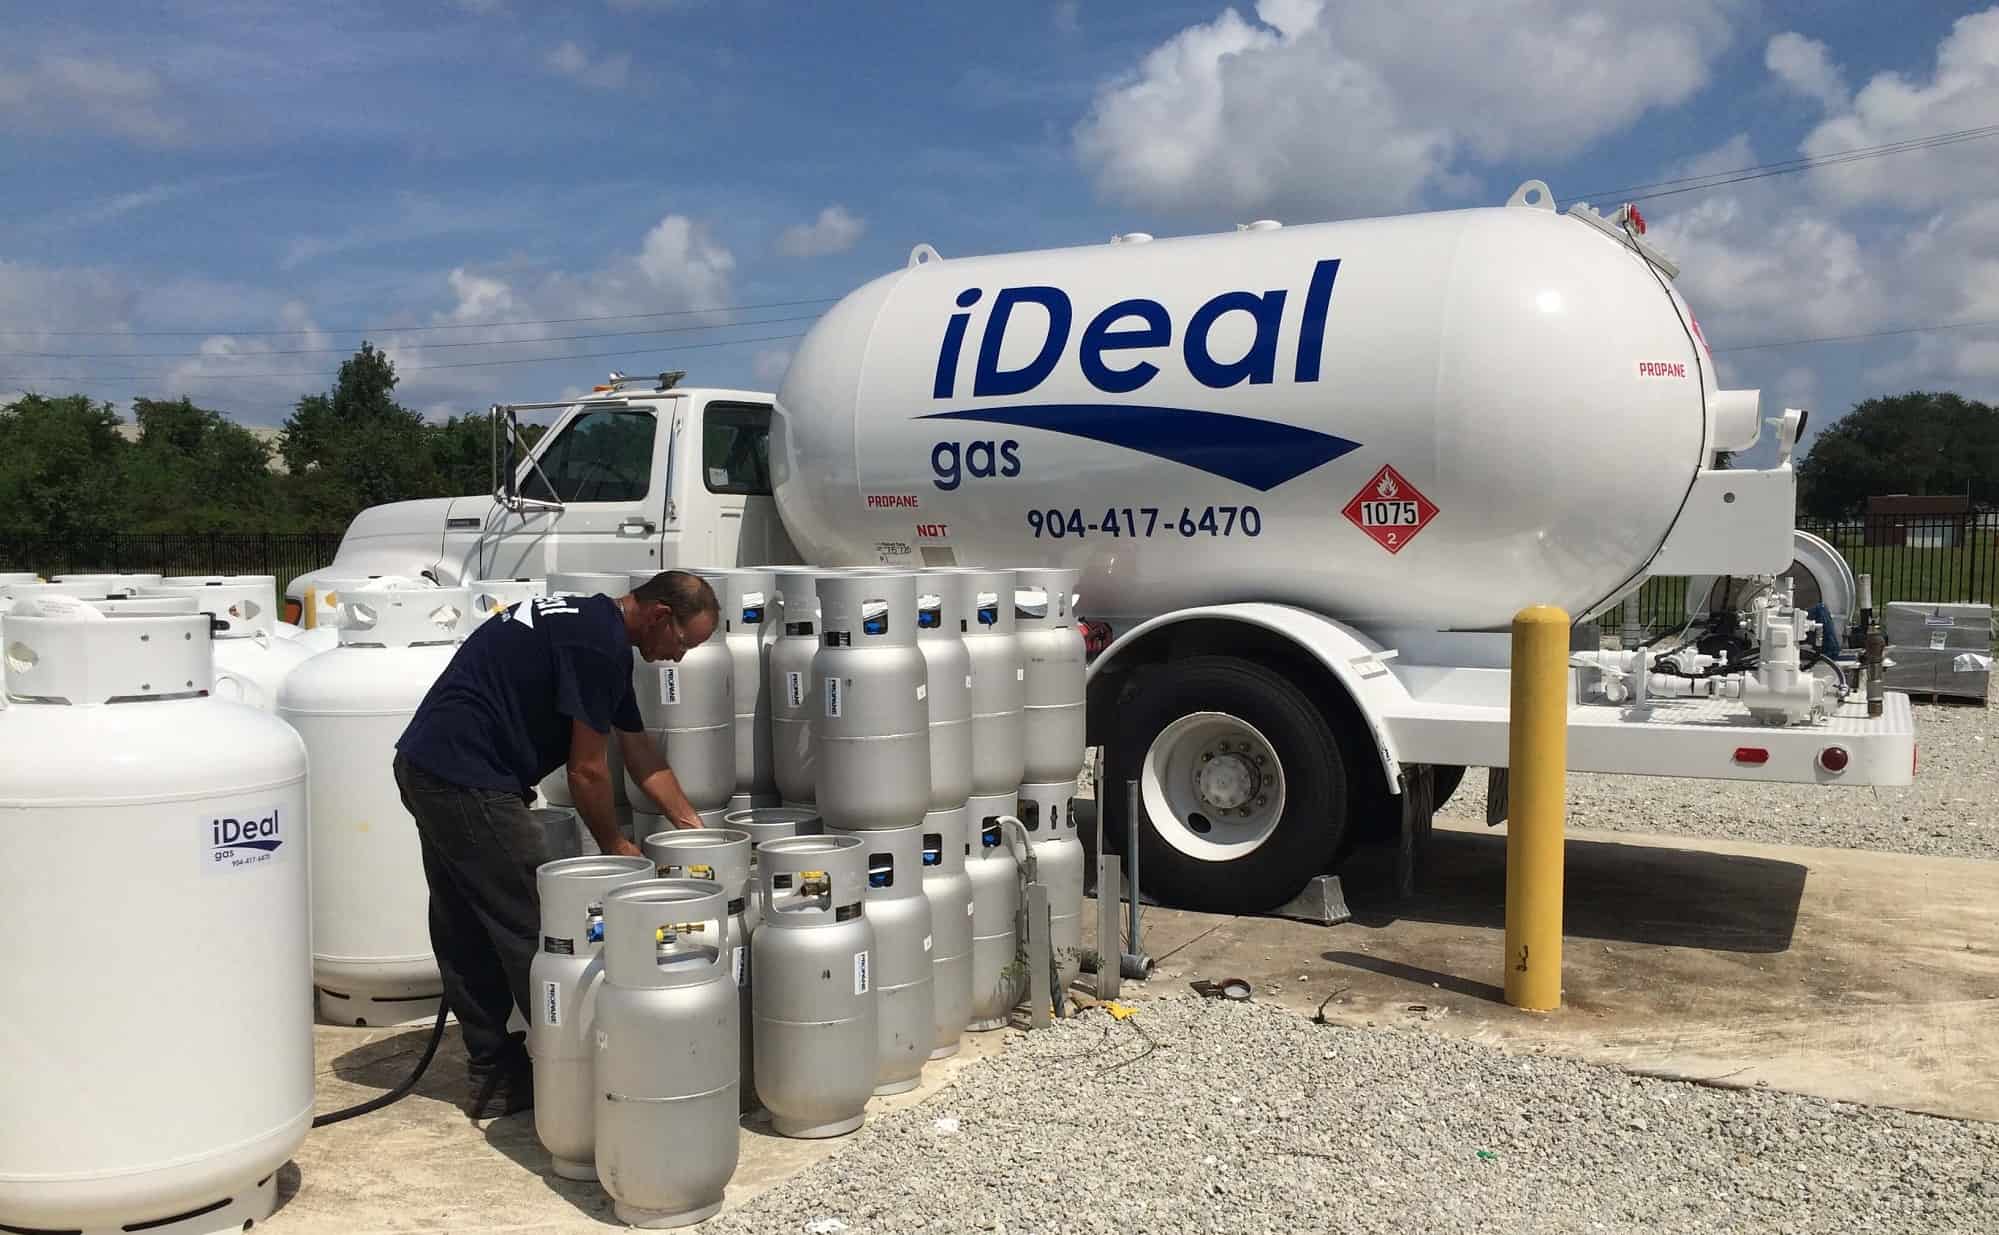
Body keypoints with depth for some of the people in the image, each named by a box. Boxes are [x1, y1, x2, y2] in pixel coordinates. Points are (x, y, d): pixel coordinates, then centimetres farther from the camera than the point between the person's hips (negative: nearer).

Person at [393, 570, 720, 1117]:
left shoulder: (591, 624, 16)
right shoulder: (599, 644, -17)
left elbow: (641, 754, 21)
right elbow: (587, 771, -12)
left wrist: (694, 826, 22)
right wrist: (616, 846, 3)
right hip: (470, 782, -11)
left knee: (468, 934, 16)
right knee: (532, 932, -2)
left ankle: (492, 1068, 25)